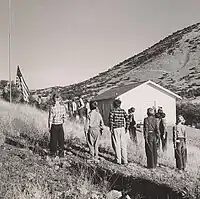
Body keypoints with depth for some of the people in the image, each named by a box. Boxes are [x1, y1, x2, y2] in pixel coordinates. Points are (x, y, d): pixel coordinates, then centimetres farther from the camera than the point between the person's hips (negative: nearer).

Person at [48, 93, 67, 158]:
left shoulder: (52, 108, -15)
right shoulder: (63, 107, -5)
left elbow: (50, 118, -10)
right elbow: (65, 117, 2)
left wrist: (49, 127, -2)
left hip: (54, 126, -3)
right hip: (60, 126, 3)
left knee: (53, 140, 9)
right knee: (61, 140, 9)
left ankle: (53, 153, 19)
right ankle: (61, 154, 15)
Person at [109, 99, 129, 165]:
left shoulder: (112, 111, -5)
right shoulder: (123, 111, 5)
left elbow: (111, 120, -15)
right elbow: (127, 119, 0)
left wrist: (111, 129, -8)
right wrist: (126, 128, 7)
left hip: (115, 129, -3)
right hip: (122, 129, 3)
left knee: (117, 145, 5)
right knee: (123, 145, 8)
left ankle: (118, 160, 10)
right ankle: (125, 160, 10)